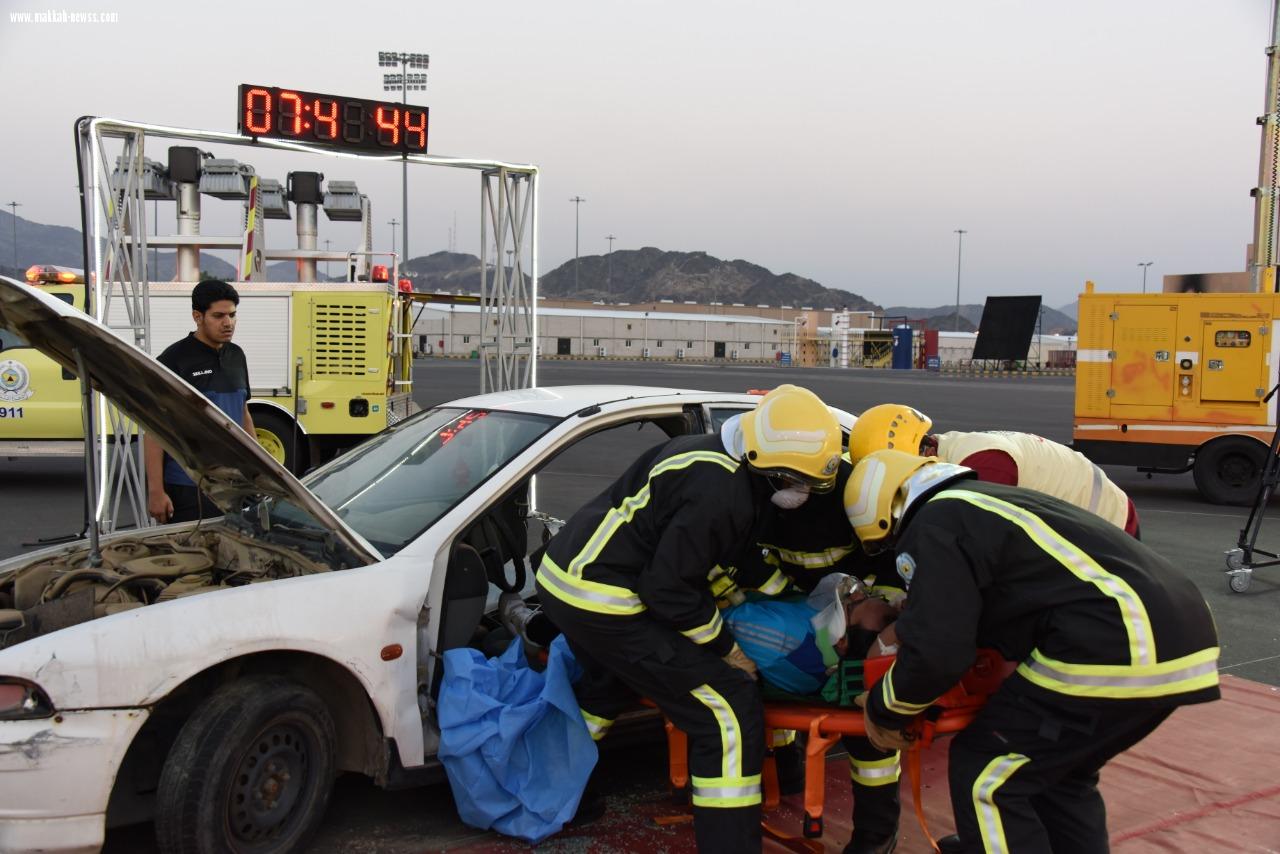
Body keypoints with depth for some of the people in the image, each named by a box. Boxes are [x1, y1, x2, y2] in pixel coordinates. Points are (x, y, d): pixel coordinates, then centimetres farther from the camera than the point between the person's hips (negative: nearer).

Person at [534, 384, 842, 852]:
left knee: (609, 686, 37)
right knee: (732, 711, -8)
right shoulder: (721, 494, -22)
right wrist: (725, 648, -7)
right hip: (602, 600, -10)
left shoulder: (717, 458, 7)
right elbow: (668, 587, -20)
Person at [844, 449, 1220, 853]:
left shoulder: (933, 525, -2)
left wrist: (884, 709, 7)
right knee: (1058, 772, 26)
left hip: (1116, 651, -10)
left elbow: (934, 653, -10)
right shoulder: (988, 505, 26)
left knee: (985, 778, 2)